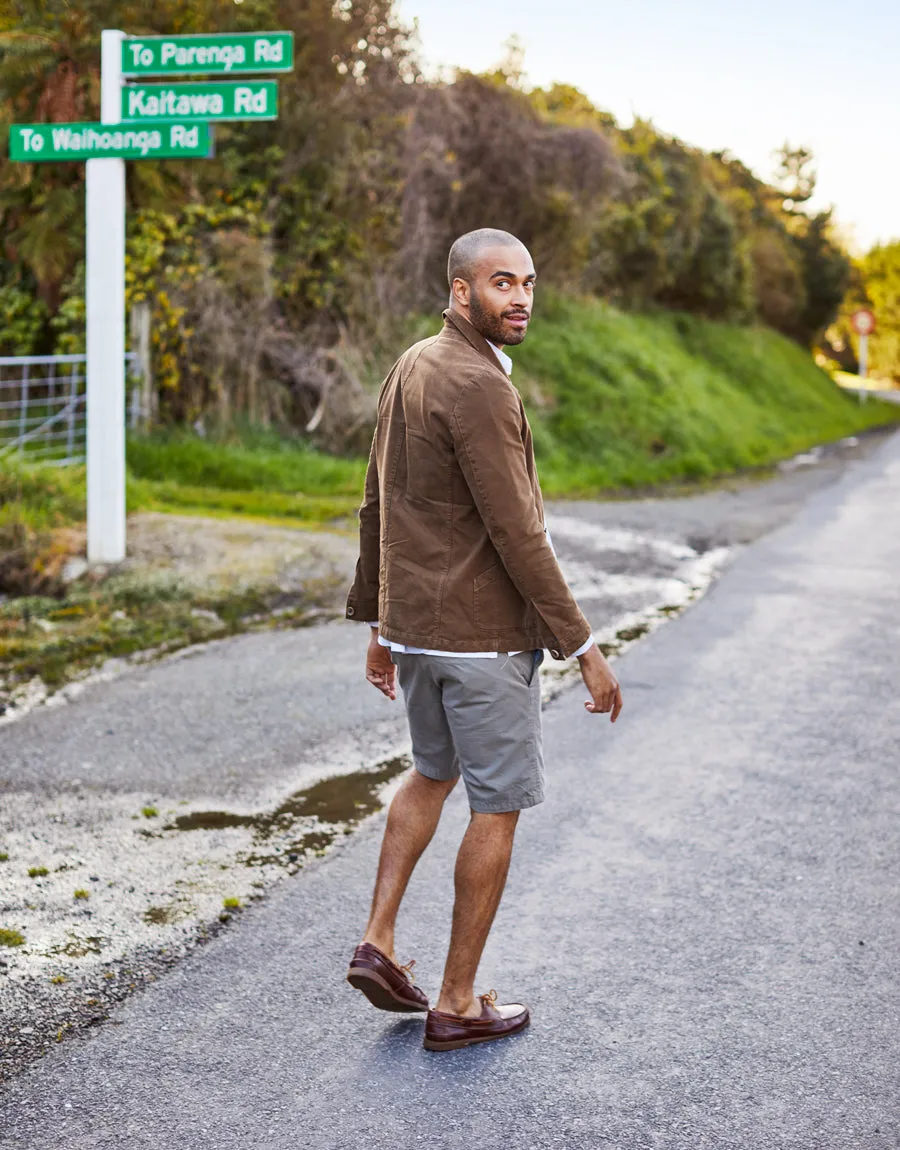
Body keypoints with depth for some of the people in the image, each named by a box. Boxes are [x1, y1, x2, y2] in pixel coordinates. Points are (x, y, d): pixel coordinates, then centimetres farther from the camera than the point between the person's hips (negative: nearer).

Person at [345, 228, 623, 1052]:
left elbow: (377, 505, 15)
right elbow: (517, 535, -23)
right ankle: (458, 1003, 14)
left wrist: (376, 622, 22)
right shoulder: (478, 388, -20)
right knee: (498, 806, 5)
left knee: (434, 773, 28)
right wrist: (583, 648, -18)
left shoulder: (411, 368, 9)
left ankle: (379, 941, 22)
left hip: (412, 624, 9)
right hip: (482, 635, -9)